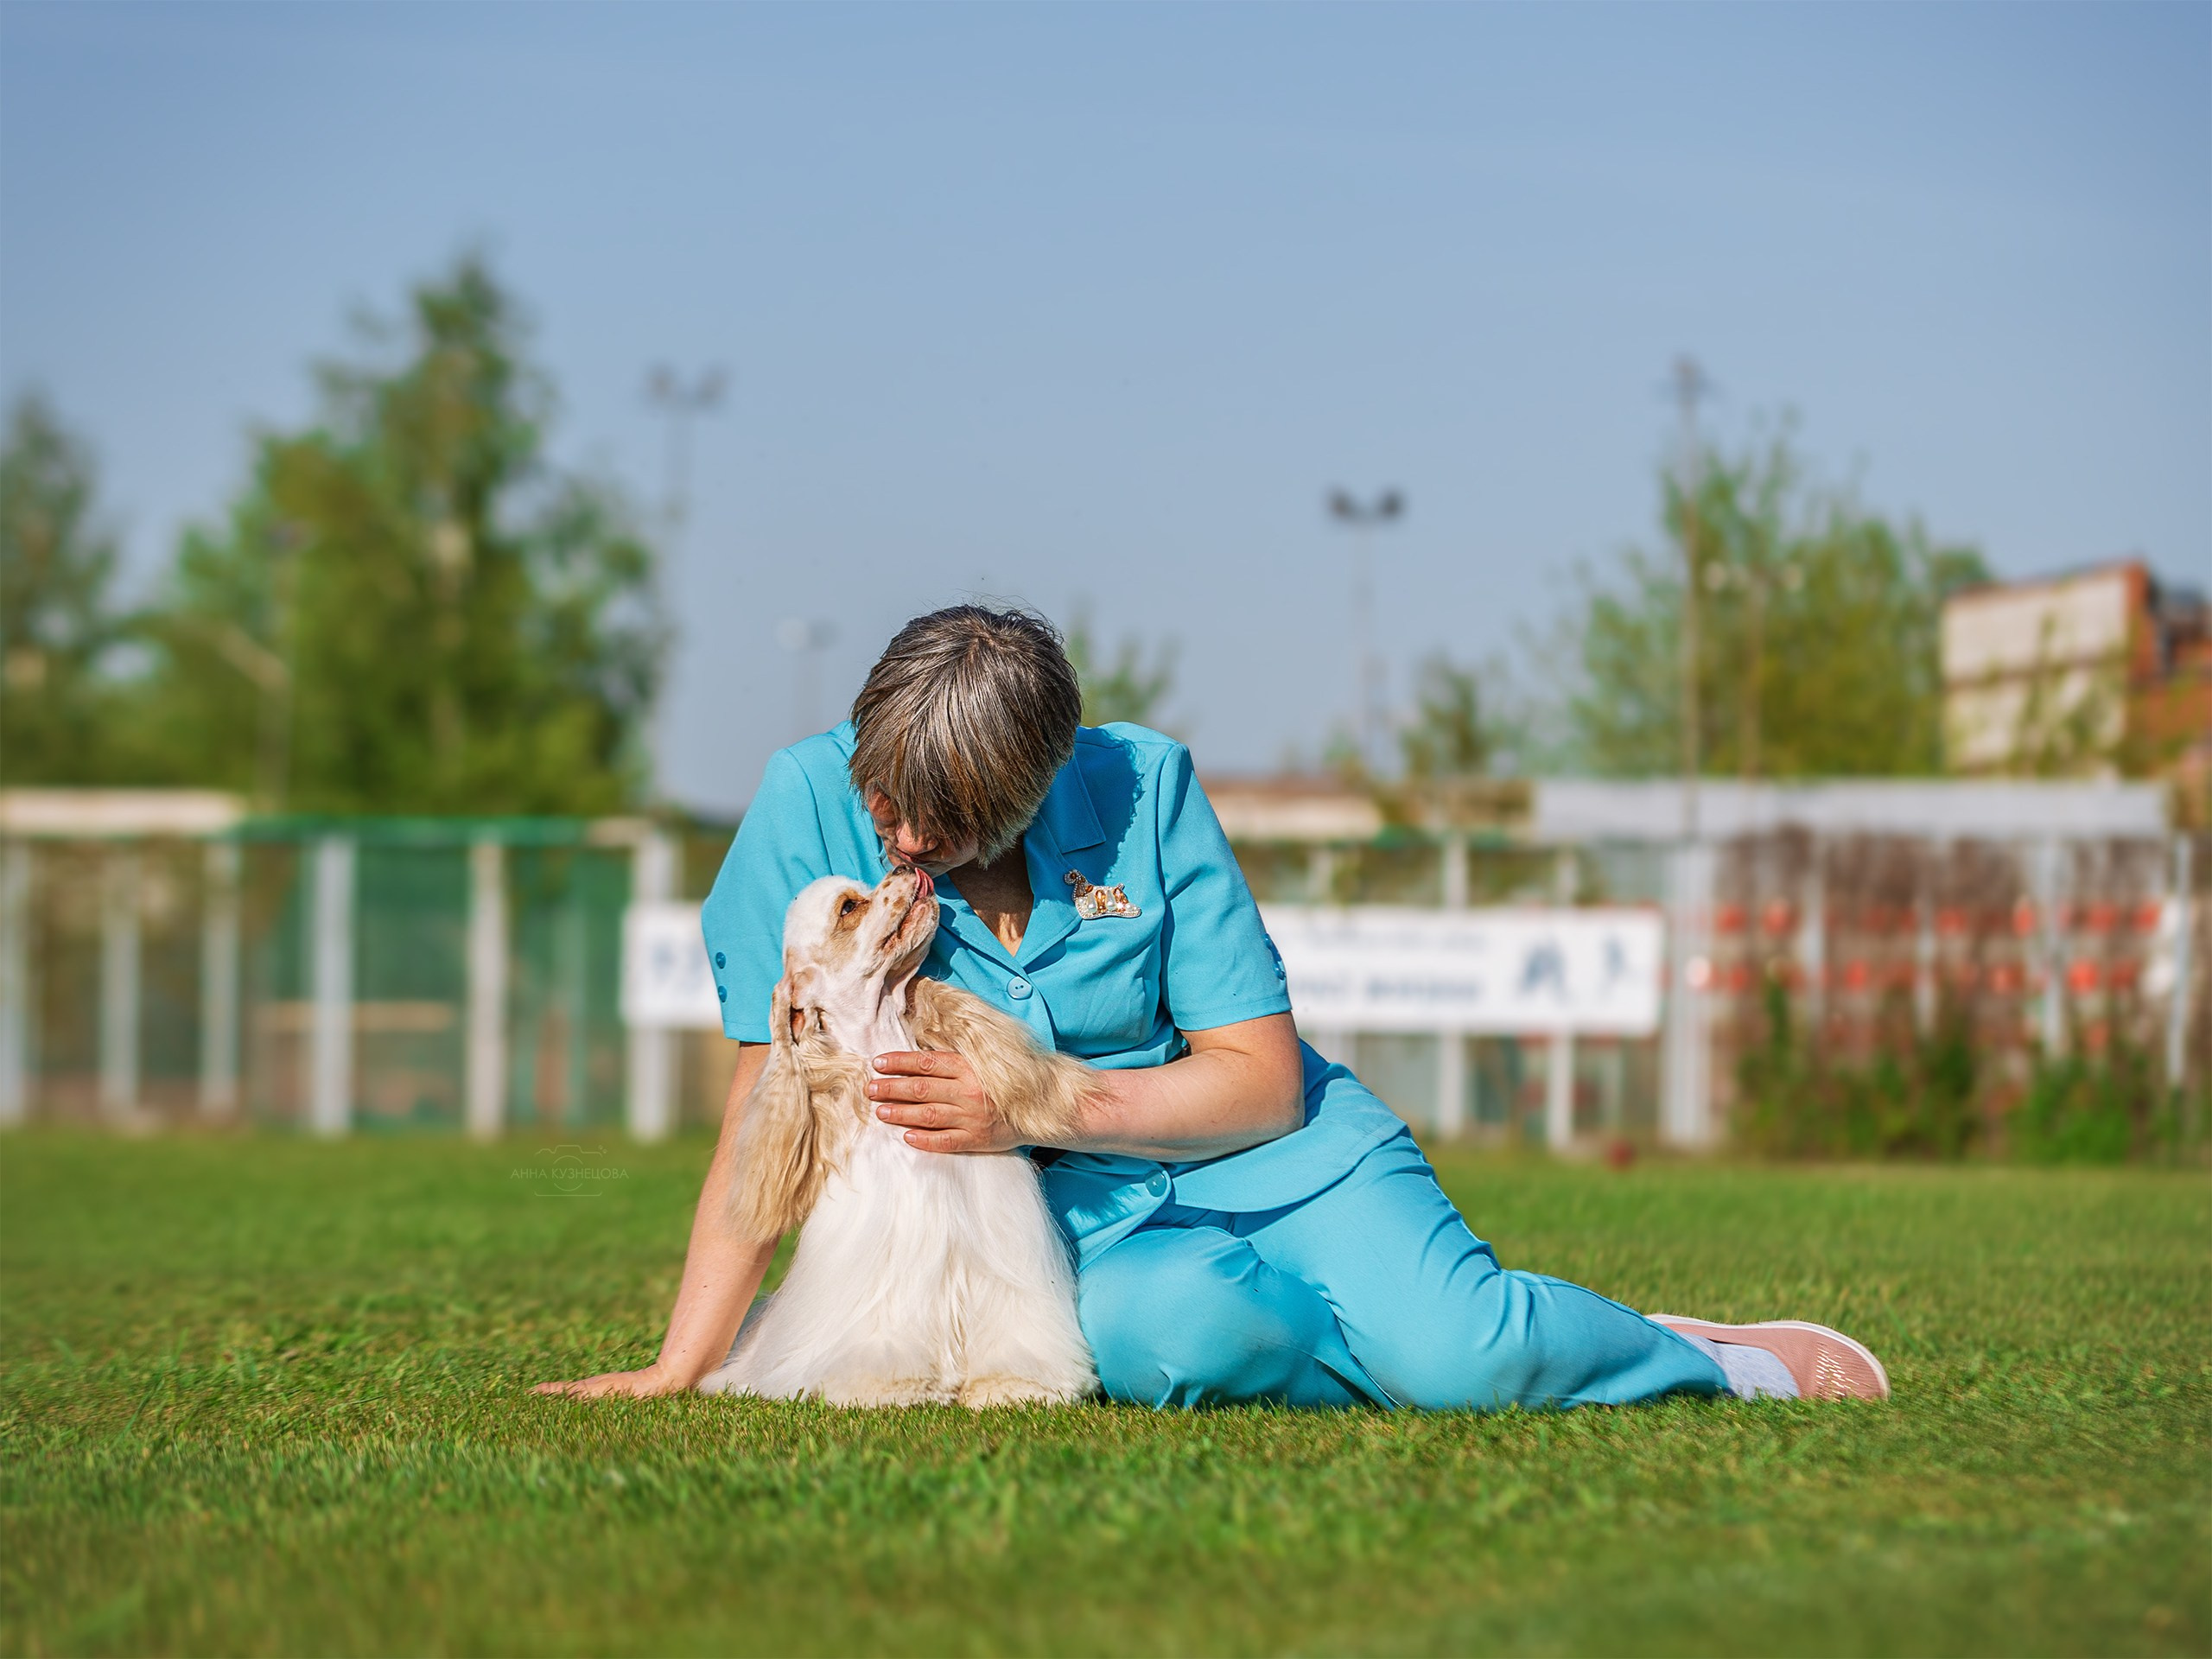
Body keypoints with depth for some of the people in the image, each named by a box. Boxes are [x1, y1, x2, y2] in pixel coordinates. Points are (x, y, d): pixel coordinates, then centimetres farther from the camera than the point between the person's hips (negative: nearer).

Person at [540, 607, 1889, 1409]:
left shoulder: (1143, 789, -11)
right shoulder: (813, 801, -10)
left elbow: (1260, 1077, -7)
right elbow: (776, 1101, -6)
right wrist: (683, 1367, -11)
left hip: (1256, 1149, 0)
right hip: (1067, 1217, 0)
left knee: (1458, 1350, -28)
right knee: (1170, 1330, -39)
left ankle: (1698, 1356, 5)